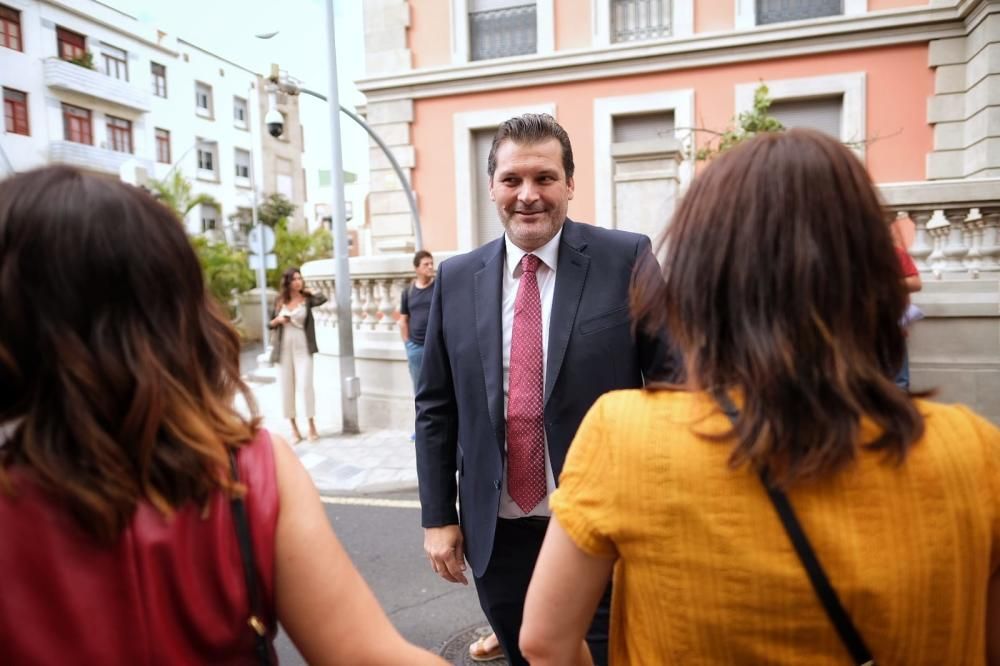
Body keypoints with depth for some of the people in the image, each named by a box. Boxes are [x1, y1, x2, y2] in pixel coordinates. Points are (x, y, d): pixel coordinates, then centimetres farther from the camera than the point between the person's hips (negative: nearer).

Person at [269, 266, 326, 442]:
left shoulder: (307, 299, -3)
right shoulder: (280, 301, 6)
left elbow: (323, 298, -26)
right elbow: (271, 324, 14)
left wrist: (308, 292, -8)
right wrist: (278, 320, -7)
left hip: (303, 347, -3)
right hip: (284, 348, 3)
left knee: (305, 385, -11)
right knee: (287, 387, 6)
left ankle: (312, 426, 2)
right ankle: (294, 428, 17)